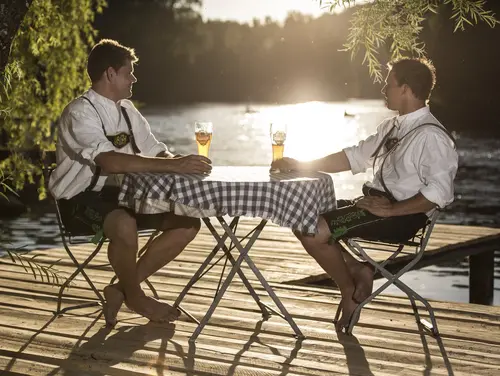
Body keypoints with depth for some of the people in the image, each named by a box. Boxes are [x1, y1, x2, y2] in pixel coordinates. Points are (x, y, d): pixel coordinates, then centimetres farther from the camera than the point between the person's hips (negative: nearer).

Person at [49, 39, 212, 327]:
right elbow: (110, 161, -34)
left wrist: (180, 163, -15)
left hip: (117, 195, 8)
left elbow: (157, 153, 11)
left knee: (187, 222, -5)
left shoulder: (126, 110, 9)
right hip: (80, 199, -8)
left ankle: (121, 289, -1)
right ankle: (135, 296, -9)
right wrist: (172, 166, -38)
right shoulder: (80, 112, -18)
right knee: (124, 225, -39)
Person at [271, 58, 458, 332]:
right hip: (374, 202, 10)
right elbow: (355, 157, 16)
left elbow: (439, 193, -24)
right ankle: (357, 271, 7)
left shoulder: (431, 136, -17)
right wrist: (301, 165, 9)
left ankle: (350, 292, 4)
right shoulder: (392, 127, 12)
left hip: (401, 216, -9)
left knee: (312, 232, -18)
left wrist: (391, 210, -22)